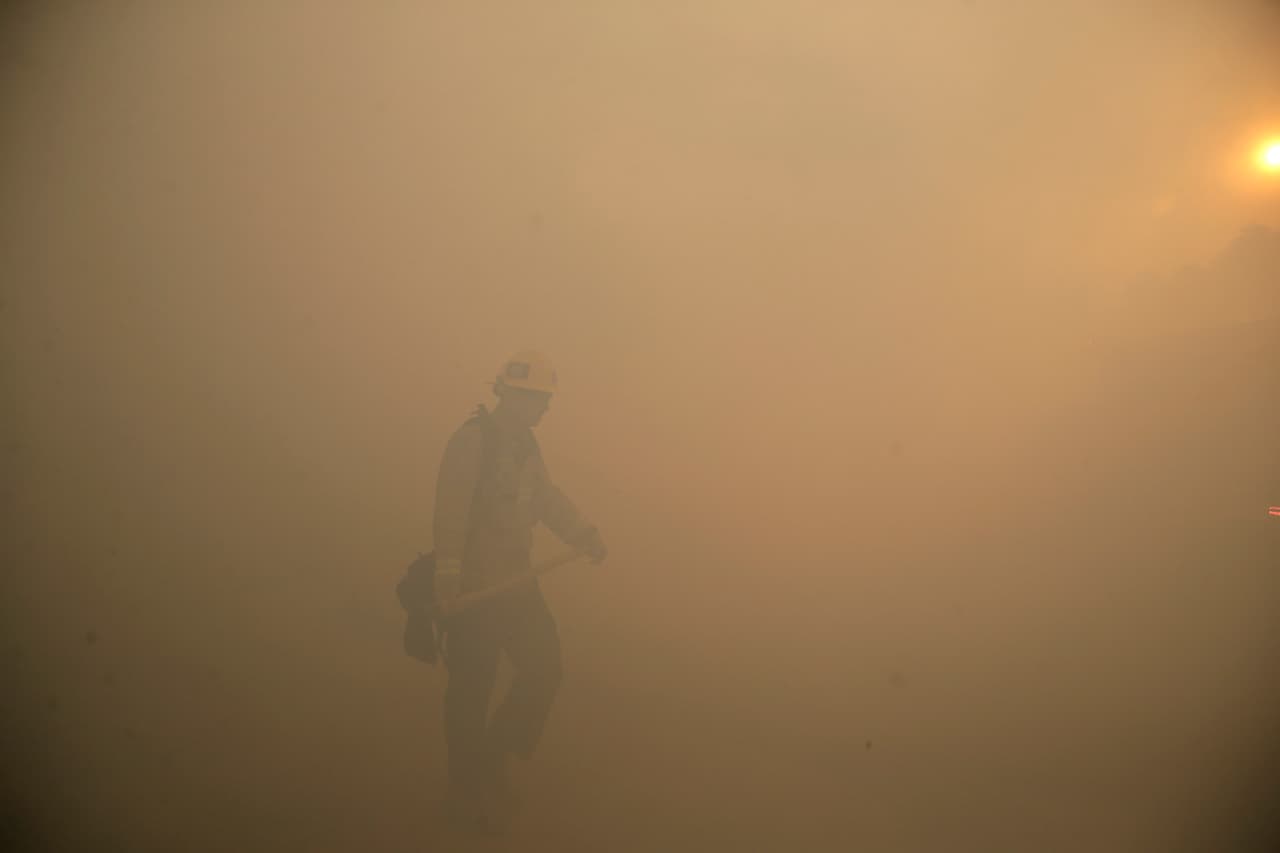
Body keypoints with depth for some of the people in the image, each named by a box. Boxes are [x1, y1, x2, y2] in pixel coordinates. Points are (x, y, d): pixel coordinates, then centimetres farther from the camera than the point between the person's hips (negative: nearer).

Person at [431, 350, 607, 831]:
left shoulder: (524, 444, 13)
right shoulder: (473, 439, -13)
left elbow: (547, 499, 6)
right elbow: (450, 511, -21)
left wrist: (585, 535, -10)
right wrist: (448, 576, -28)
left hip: (513, 579, 8)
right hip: (473, 583, -8)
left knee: (544, 667, 5)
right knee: (472, 687, 2)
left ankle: (493, 761, 26)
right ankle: (468, 792, 22)